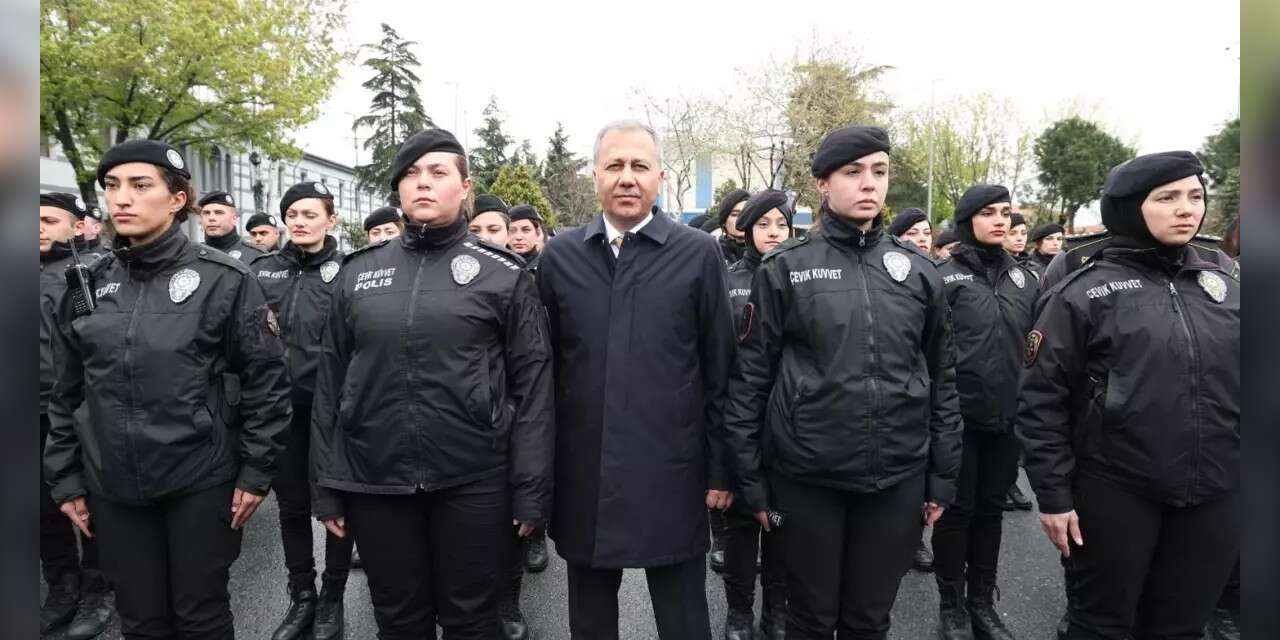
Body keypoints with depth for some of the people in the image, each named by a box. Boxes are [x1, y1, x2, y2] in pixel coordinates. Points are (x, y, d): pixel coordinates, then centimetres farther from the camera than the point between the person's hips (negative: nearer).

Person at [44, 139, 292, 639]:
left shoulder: (223, 279, -8)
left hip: (201, 480, -3)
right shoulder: (88, 284, 4)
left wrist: (256, 471, -8)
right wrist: (65, 478, 9)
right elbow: (66, 392, 11)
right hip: (112, 487, 4)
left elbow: (267, 379, -7)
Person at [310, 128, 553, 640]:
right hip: (374, 481, 3)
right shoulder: (357, 272, 6)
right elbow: (330, 383, 9)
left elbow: (532, 385, -4)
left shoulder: (503, 274, -2)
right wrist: (326, 485, 7)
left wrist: (531, 490, -7)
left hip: (472, 480, -2)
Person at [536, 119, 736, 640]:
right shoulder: (559, 255, 4)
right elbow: (544, 366, 6)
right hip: (582, 477, 3)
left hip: (671, 476, -2)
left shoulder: (698, 254, -3)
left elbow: (720, 371, -1)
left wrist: (720, 469, -1)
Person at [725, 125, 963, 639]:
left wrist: (943, 477, 8)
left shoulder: (919, 271, 5)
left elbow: (942, 378, 9)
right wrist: (751, 478, -3)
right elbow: (750, 378, -3)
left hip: (898, 477, 3)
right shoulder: (784, 269, -4)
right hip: (806, 478, -2)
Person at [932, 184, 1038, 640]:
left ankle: (982, 603, 28)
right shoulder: (945, 277, -6)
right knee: (956, 509, 6)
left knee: (991, 508, 14)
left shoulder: (1023, 278, 10)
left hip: (1006, 416, 5)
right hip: (958, 415, -4)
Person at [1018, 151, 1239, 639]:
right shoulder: (1084, 292, -7)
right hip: (1115, 493, -4)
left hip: (1215, 497, 4)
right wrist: (1053, 493, -10)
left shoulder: (1225, 287, 7)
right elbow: (1041, 399, -8)